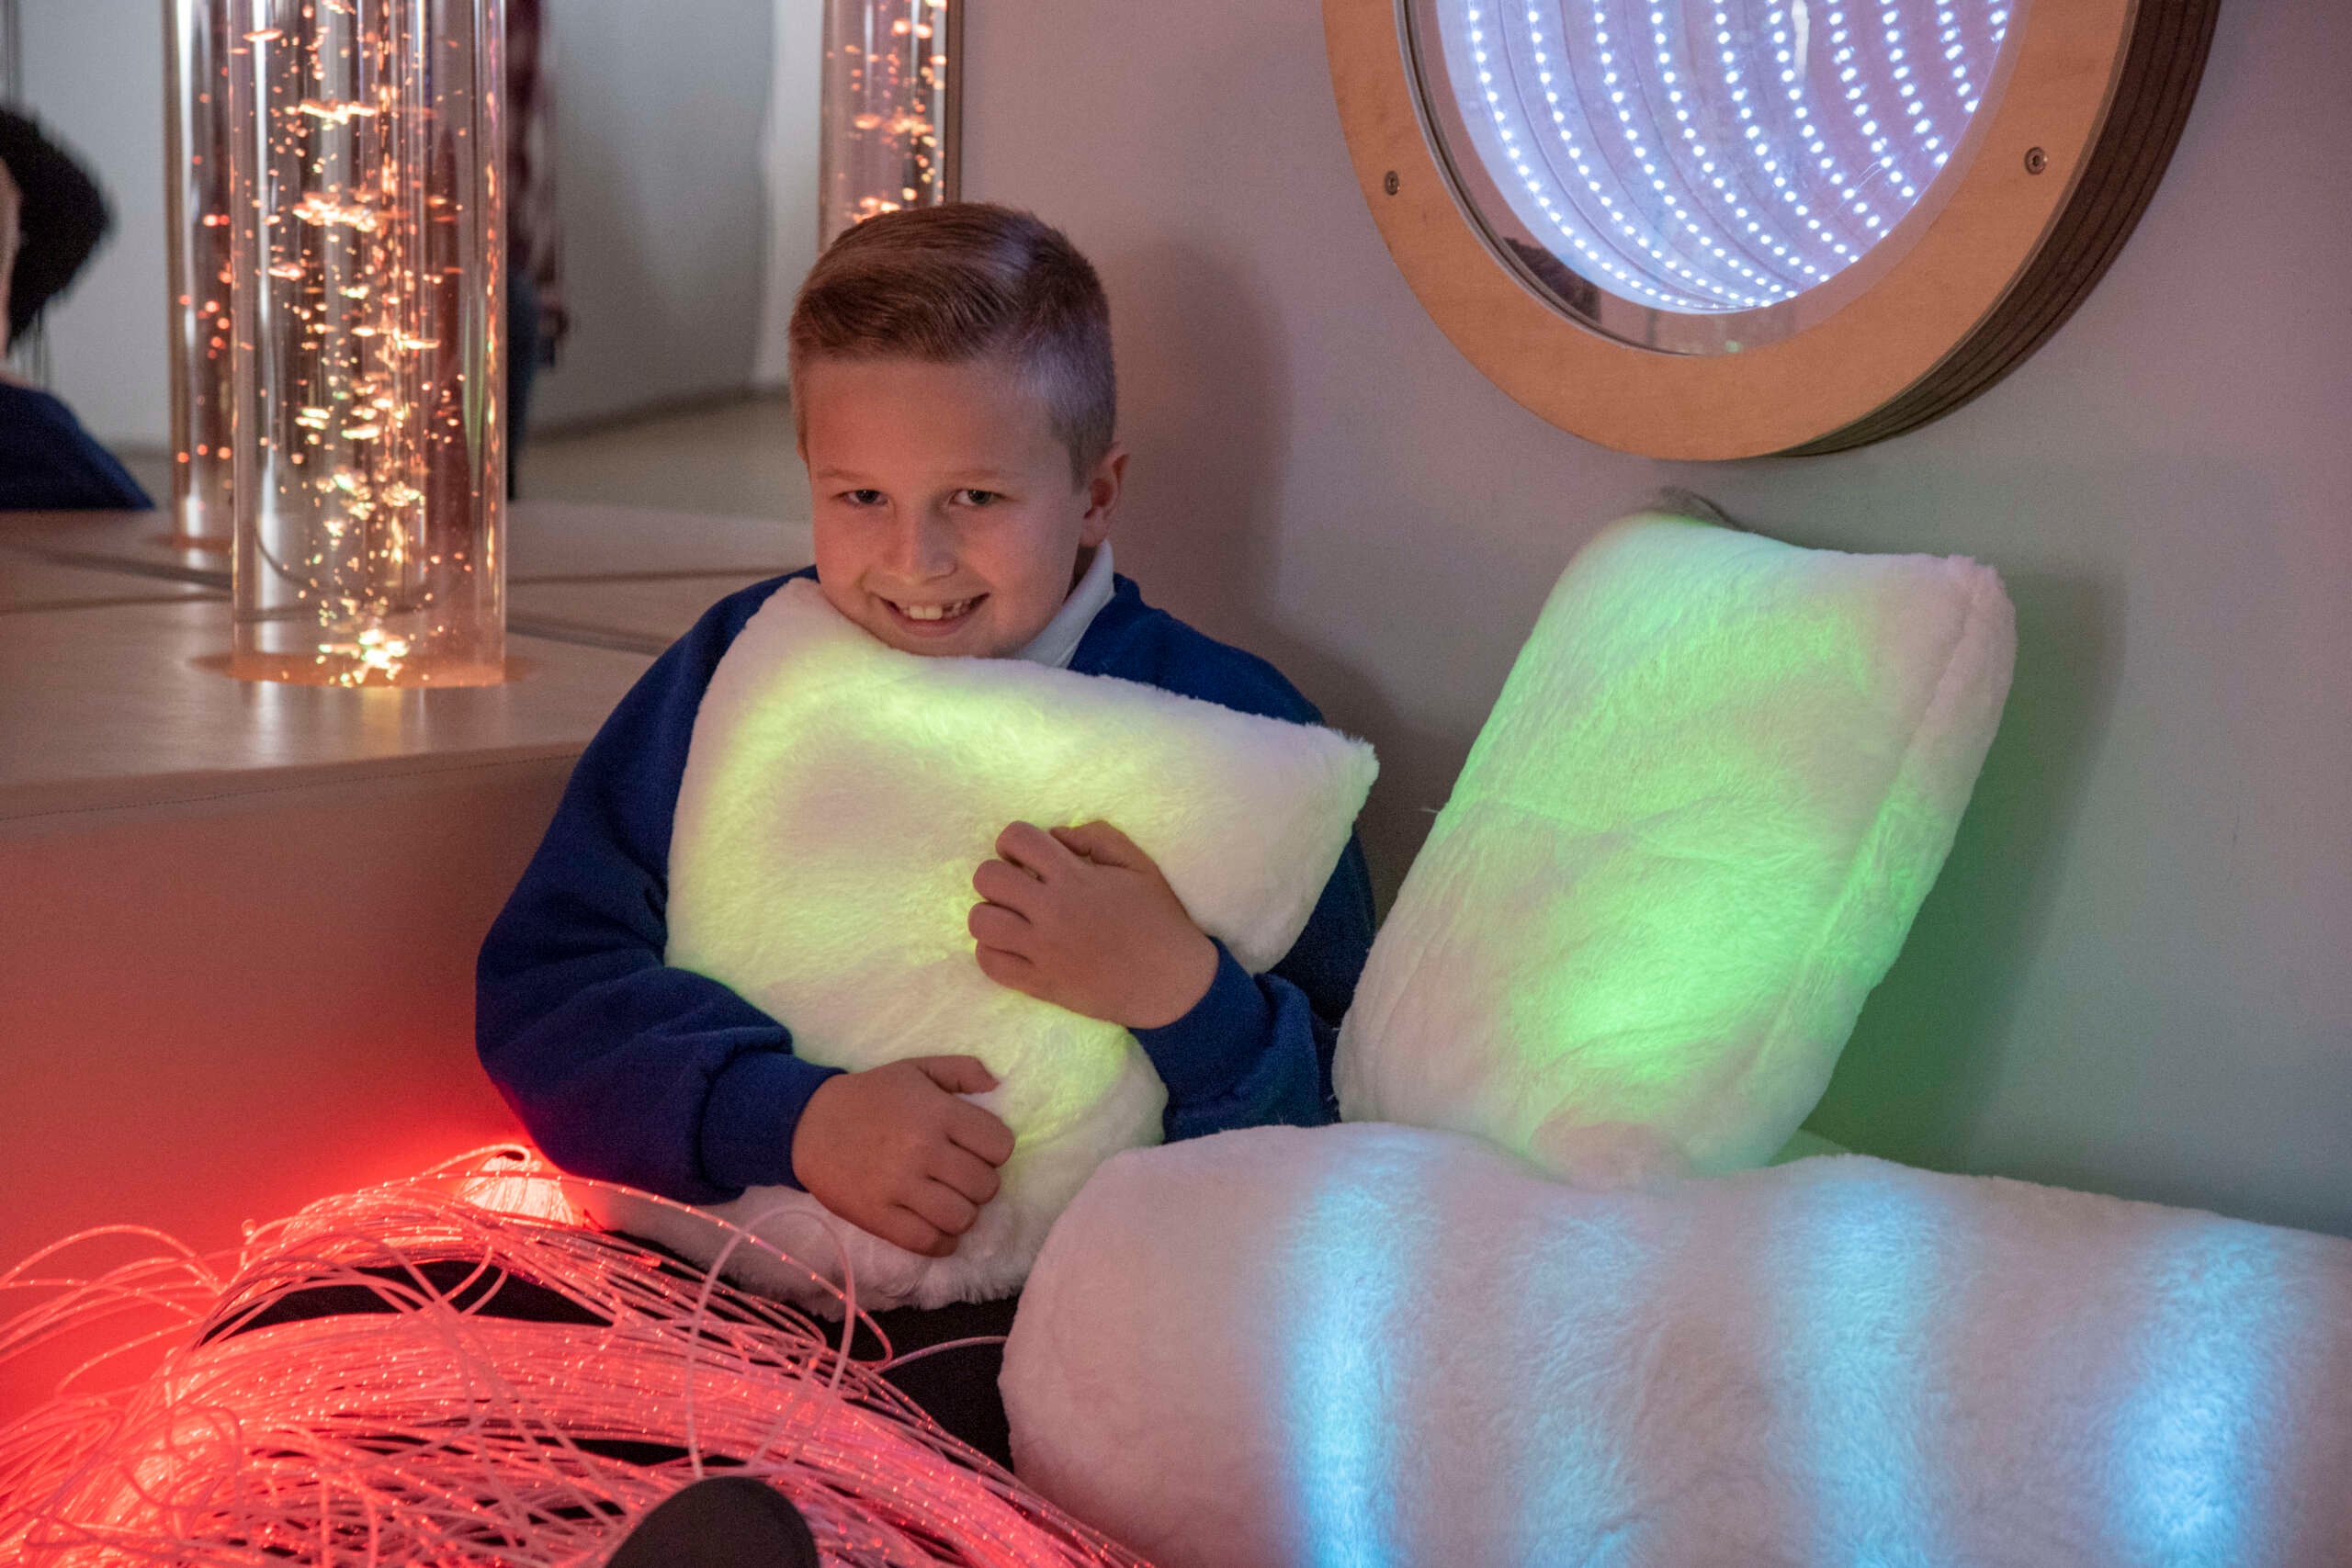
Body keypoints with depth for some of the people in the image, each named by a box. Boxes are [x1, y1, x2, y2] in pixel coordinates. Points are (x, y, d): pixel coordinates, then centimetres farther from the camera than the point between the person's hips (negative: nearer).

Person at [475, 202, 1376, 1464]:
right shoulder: (738, 667, 10)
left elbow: (1338, 1151, -3)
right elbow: (540, 984, 1)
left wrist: (1181, 997, -21)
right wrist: (793, 1118, -14)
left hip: (1018, 1327, -4)